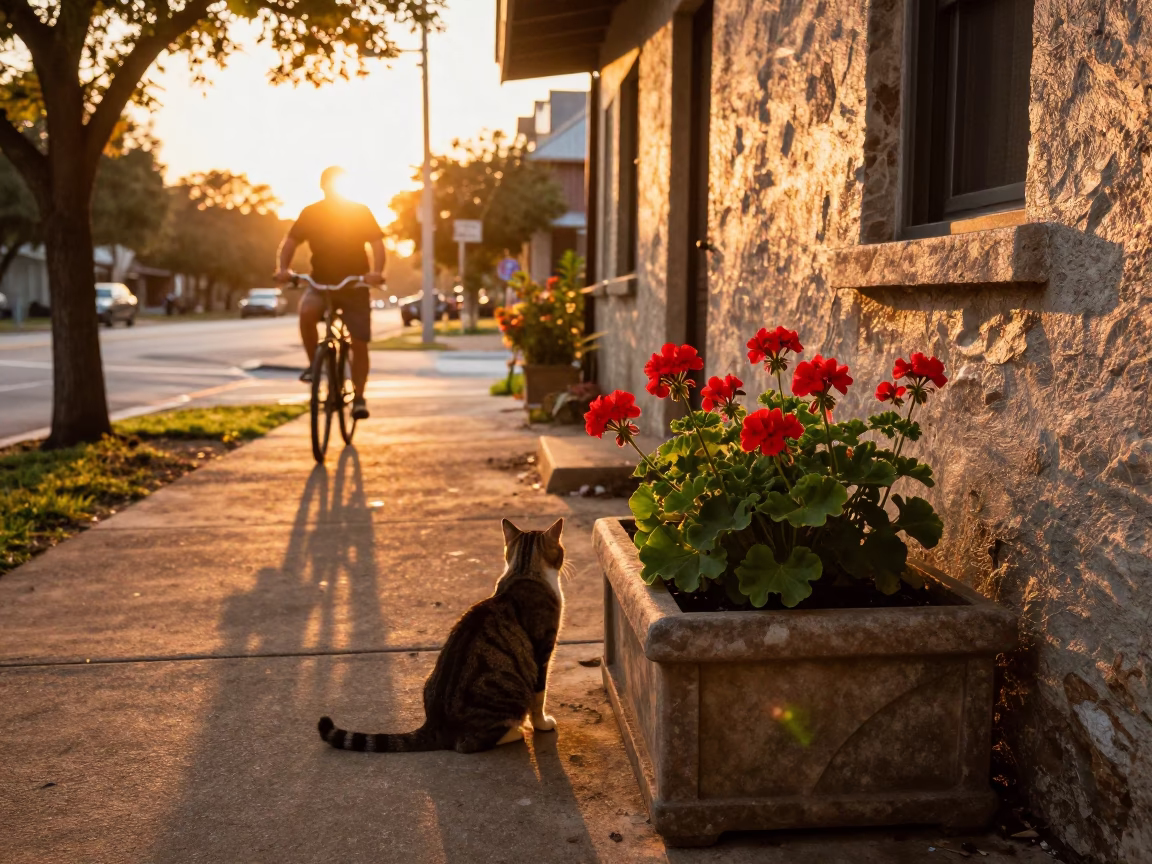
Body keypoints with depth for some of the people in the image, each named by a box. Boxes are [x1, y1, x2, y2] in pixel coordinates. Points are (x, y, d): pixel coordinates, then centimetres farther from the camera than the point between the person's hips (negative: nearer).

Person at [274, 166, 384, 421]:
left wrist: (376, 271, -31)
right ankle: (313, 364, -11)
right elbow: (290, 242, -2)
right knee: (306, 312, -32)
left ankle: (359, 398, 10)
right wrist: (283, 268, -22)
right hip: (320, 283, 1)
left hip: (355, 285, 0)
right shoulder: (311, 213, -1)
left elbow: (377, 244, -12)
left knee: (359, 344, -4)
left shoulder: (360, 212, -4)